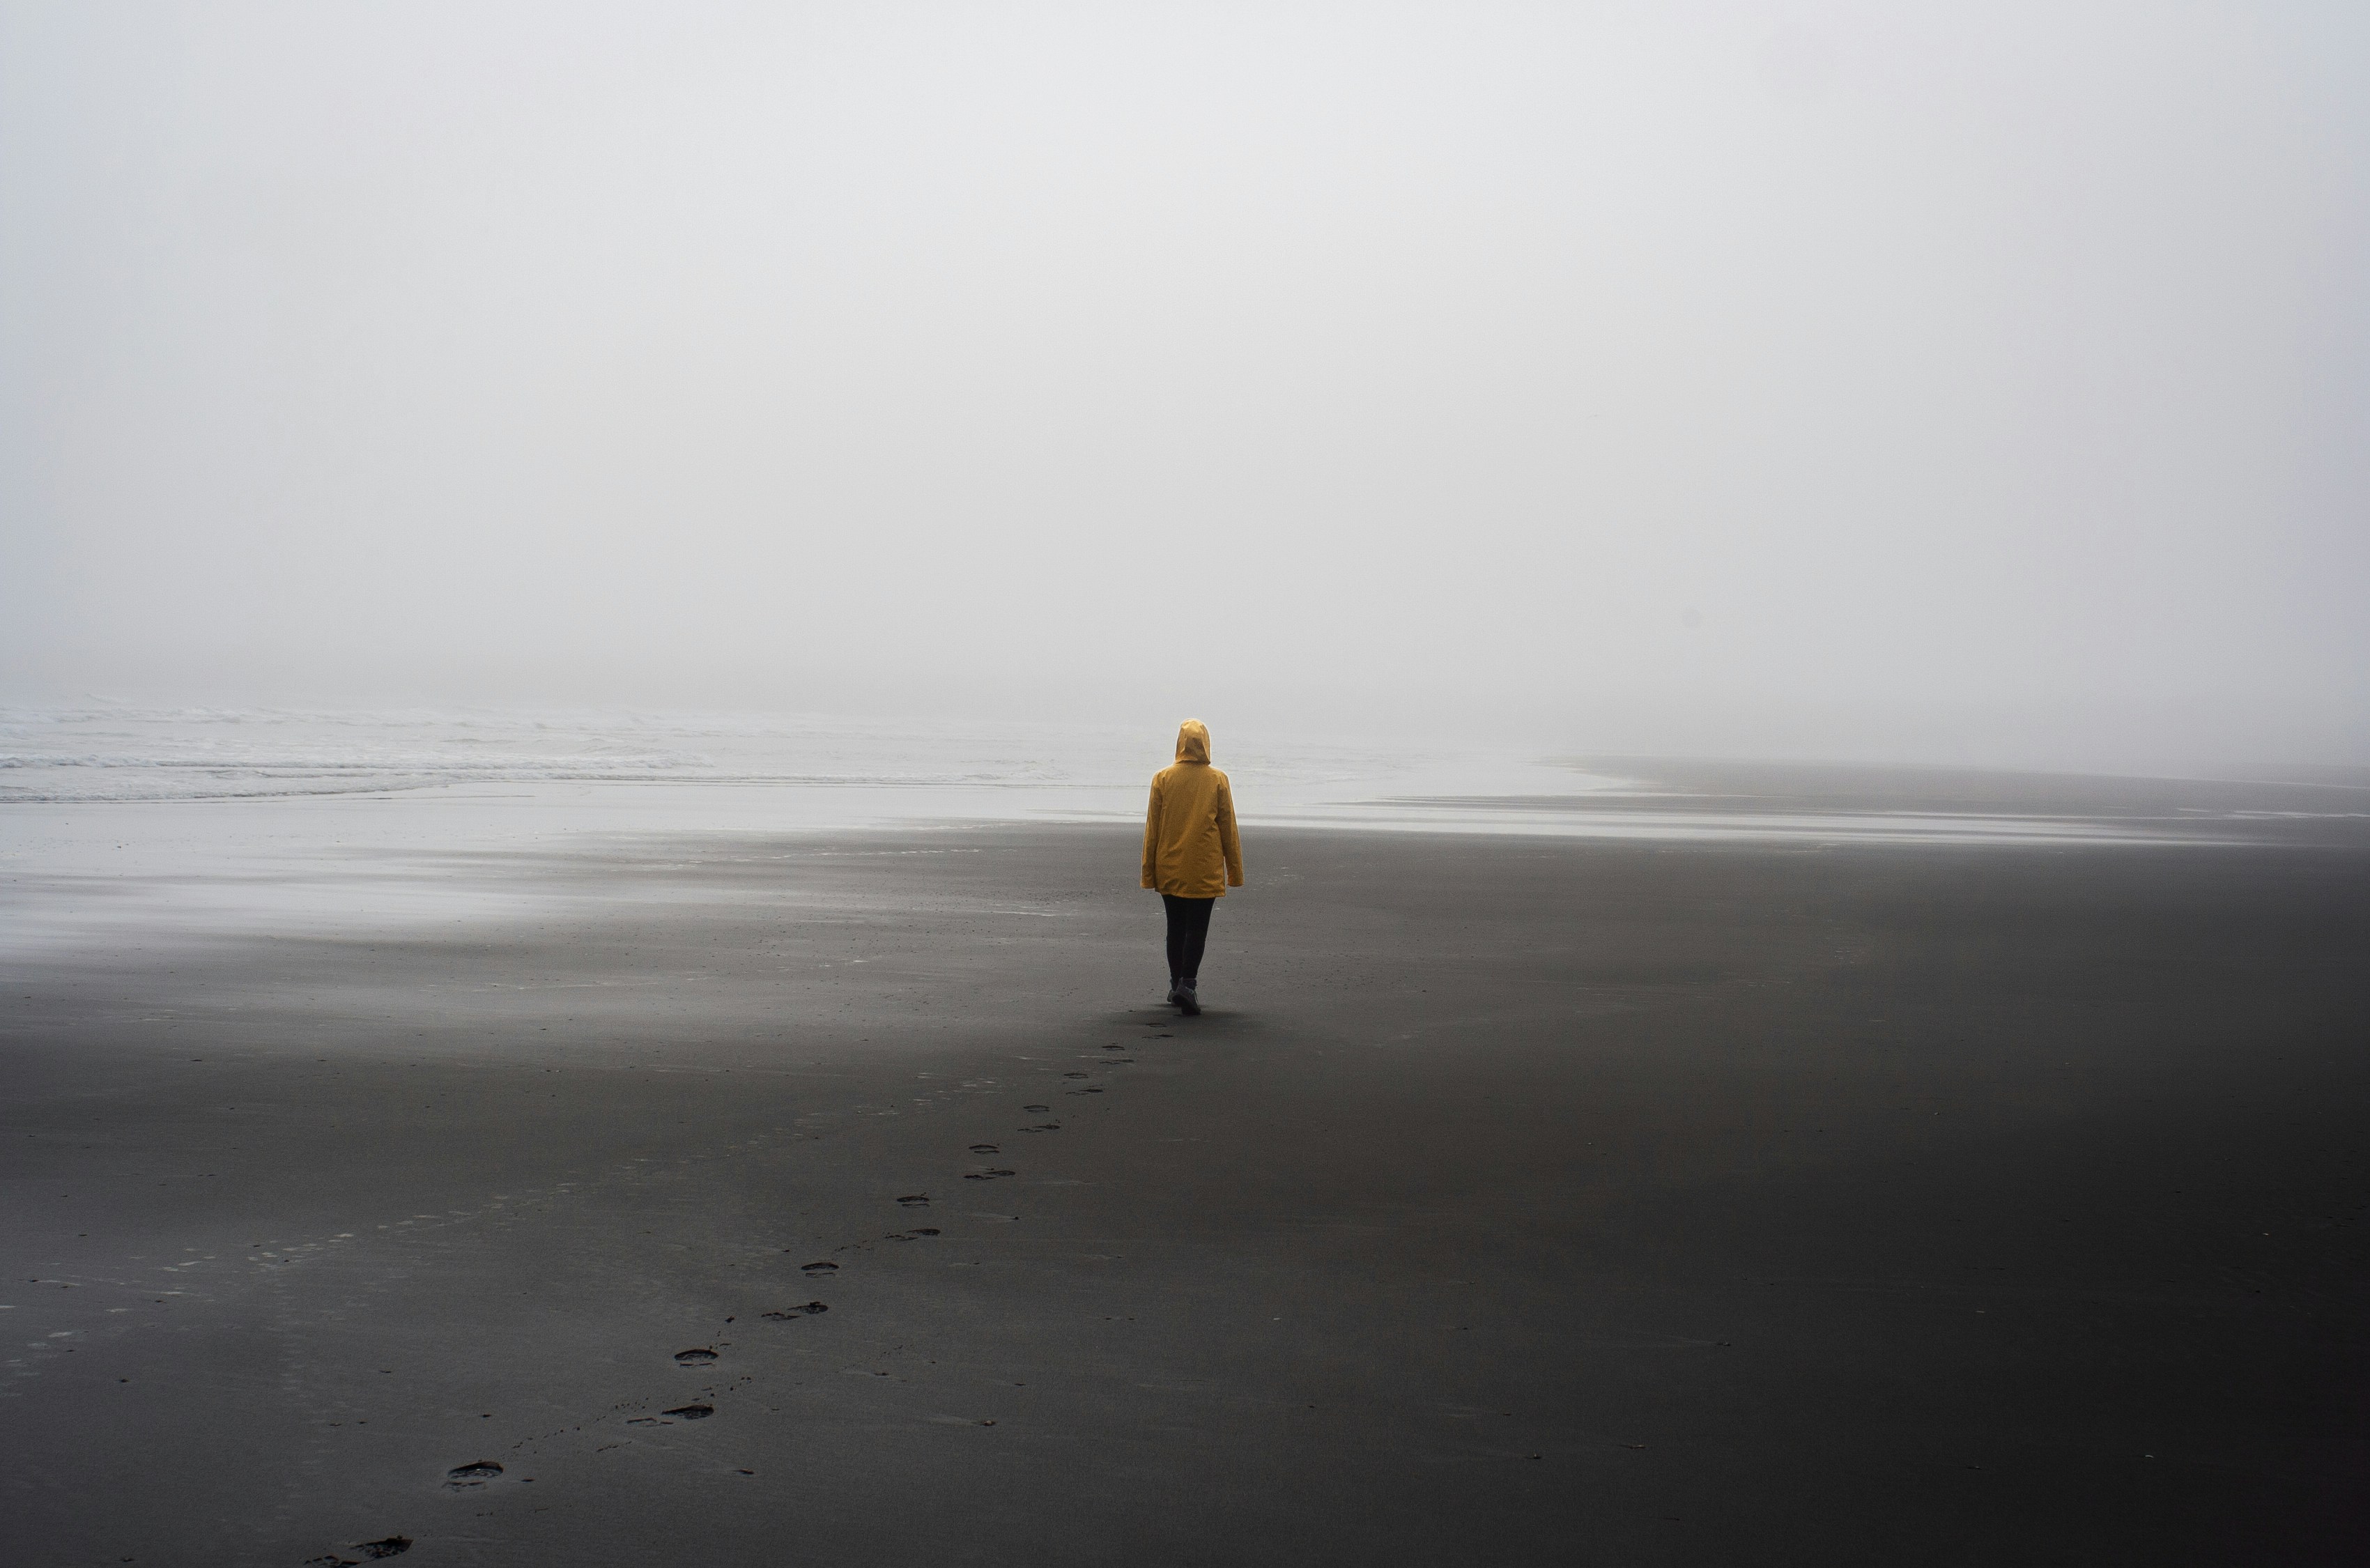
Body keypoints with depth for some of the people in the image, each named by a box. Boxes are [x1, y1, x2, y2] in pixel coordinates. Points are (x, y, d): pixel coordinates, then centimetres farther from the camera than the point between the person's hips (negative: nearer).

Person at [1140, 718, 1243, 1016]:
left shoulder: (1162, 778, -1)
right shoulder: (1218, 780, -3)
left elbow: (1152, 828, 1)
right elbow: (1228, 829, 1)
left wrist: (1149, 872, 8)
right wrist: (1235, 870, 9)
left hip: (1169, 870, 2)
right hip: (1205, 870, -2)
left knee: (1176, 927, 14)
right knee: (1197, 929, -1)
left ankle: (1176, 985, 21)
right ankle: (1188, 984, -17)